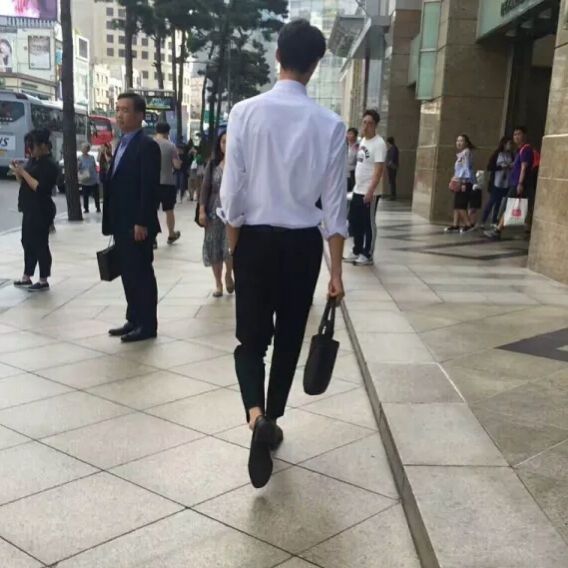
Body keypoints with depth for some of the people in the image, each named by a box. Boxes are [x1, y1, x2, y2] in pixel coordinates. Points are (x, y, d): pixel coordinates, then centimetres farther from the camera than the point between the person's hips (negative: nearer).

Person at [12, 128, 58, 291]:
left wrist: (23, 172, -20)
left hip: (41, 211, -9)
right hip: (30, 209, 9)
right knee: (27, 242, 13)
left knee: (40, 244, -3)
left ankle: (43, 281, 6)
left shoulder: (49, 165, -15)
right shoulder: (33, 160, 11)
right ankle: (26, 277, 23)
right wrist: (18, 172, -2)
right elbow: (24, 183, 16)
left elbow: (40, 188, -23)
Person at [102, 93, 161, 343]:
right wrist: (111, 220, 12)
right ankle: (134, 319, 23)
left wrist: (142, 223, -22)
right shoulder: (122, 144, 16)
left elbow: (150, 188, -18)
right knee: (128, 273, 14)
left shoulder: (147, 146, -12)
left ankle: (147, 325, 8)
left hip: (137, 224, -9)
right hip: (121, 224, 9)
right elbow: (114, 183, 16)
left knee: (142, 273, -1)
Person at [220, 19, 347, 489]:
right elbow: (334, 203, -4)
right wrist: (336, 270, 3)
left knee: (251, 338, 10)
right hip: (303, 244, 1)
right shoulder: (330, 124, -6)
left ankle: (256, 416, -13)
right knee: (289, 338, 15)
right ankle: (273, 422, 28)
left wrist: (233, 250, 6)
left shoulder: (246, 112, -7)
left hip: (255, 239, 0)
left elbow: (233, 191, -7)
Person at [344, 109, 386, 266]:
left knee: (368, 224, 0)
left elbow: (379, 170, -20)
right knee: (354, 221, 13)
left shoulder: (379, 144, -14)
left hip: (369, 192, -8)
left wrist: (370, 191, -25)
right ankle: (357, 251, 25)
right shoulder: (363, 141, 13)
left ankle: (367, 255, 9)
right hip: (357, 190, 8)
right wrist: (357, 185, 17)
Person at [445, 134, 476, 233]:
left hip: (465, 182, -10)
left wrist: (464, 182, -21)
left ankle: (469, 225, -5)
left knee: (460, 205, -10)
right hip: (459, 181, 10)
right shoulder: (460, 154, 19)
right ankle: (455, 225, 11)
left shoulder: (467, 152, -10)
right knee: (456, 204, 8)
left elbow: (467, 168, -17)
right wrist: (455, 179, 16)